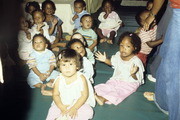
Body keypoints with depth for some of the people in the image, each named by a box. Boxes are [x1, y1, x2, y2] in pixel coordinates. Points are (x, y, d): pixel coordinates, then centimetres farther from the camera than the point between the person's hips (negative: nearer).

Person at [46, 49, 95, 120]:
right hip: (62, 105, 1)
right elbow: (55, 95, -2)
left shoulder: (81, 78, -13)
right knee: (53, 111, -21)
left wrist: (74, 108, -20)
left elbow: (85, 95, -12)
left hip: (79, 104, -1)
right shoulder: (59, 80, -7)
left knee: (88, 111, -26)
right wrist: (61, 107, -18)